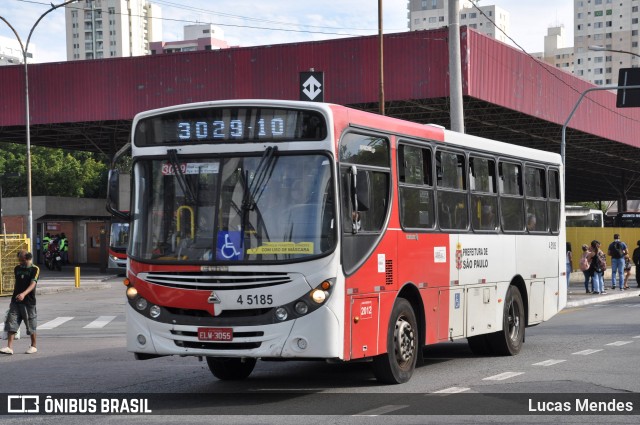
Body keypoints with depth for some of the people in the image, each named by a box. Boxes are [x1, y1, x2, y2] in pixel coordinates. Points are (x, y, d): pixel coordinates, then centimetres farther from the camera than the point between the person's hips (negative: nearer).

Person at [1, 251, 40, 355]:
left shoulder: (35, 269, -7)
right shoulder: (17, 268, 11)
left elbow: (33, 284, -21)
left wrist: (24, 294, -37)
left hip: (29, 301, -5)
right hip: (15, 301, 5)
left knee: (31, 326, 5)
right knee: (11, 324, -4)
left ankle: (33, 346, 19)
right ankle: (9, 347, -5)